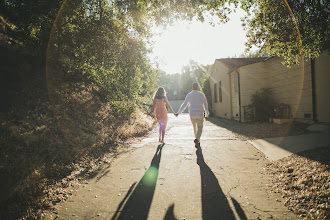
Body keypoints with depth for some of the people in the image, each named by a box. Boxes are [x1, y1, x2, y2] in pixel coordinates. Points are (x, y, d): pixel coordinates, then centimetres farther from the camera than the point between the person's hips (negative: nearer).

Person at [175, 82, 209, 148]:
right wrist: (206, 115, 6)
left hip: (192, 114, 2)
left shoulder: (189, 95, 2)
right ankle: (197, 139, -20)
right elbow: (205, 105, 0)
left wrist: (178, 113, 12)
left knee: (195, 128, 20)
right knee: (200, 128, 7)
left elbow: (184, 105, 3)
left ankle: (198, 142, 28)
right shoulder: (202, 94, -1)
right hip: (200, 114, -2)